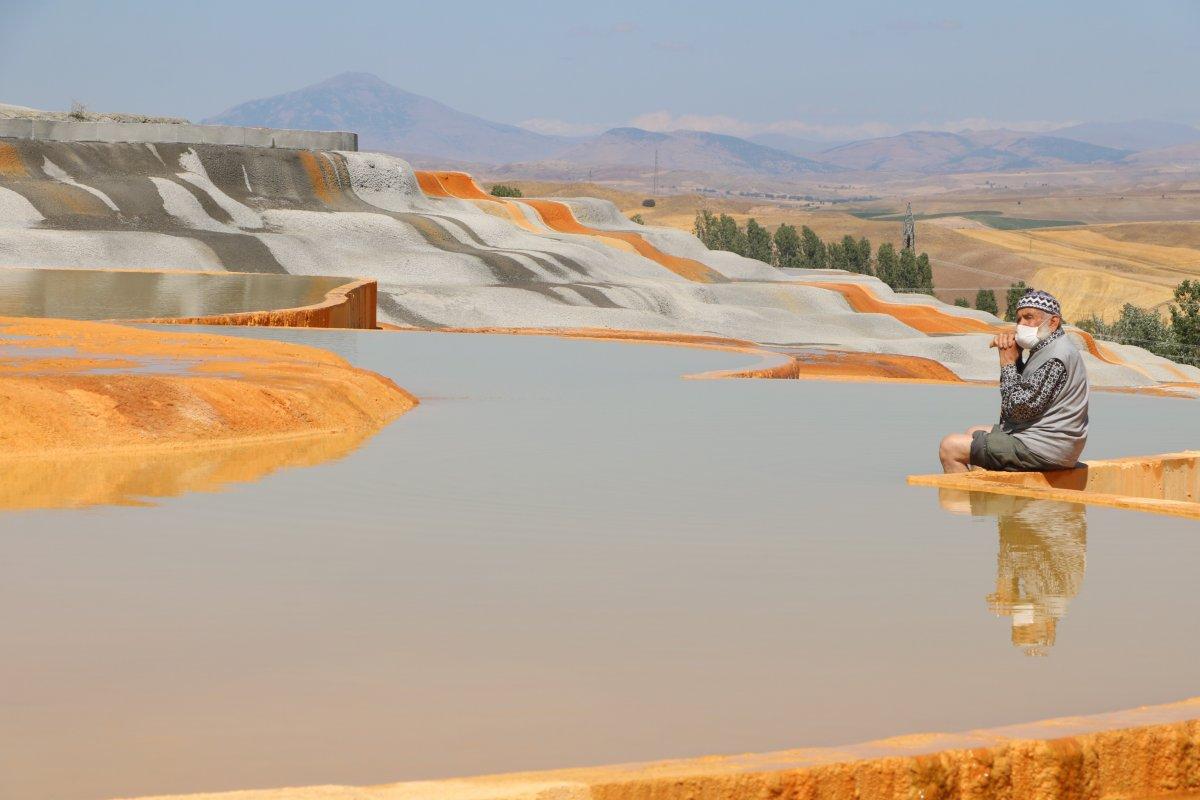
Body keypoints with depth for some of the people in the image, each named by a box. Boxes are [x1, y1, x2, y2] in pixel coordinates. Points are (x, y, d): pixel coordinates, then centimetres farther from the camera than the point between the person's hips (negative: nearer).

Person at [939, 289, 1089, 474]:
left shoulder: (1055, 358, -20)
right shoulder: (1046, 349, 13)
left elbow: (1019, 408, -22)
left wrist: (1008, 363, -11)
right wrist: (1014, 357, 1)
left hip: (1043, 451, -11)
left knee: (950, 447, -12)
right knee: (973, 433, 30)